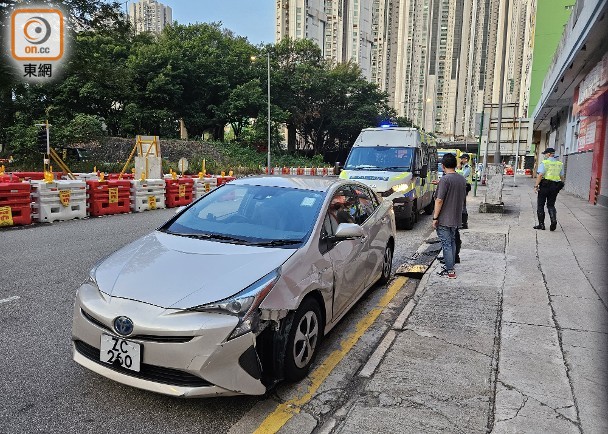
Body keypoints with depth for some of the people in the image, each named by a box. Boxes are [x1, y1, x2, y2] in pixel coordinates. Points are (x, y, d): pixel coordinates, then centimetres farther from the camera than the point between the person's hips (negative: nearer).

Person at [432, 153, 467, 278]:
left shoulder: (445, 179, -19)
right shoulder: (462, 179, 6)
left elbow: (439, 200, -20)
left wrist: (435, 218, -15)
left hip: (444, 219, -8)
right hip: (456, 218, 8)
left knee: (446, 244, -2)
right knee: (452, 242, 19)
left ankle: (450, 271, 2)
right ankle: (451, 265, 30)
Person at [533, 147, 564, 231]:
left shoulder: (544, 163, -8)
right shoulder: (560, 164, 10)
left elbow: (540, 175, -16)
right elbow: (562, 176, 11)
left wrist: (536, 186, -15)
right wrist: (560, 185, 22)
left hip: (545, 185, -5)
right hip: (555, 186, 5)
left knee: (540, 205, 6)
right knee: (551, 205, 12)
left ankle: (541, 224, 7)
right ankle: (554, 220, -10)